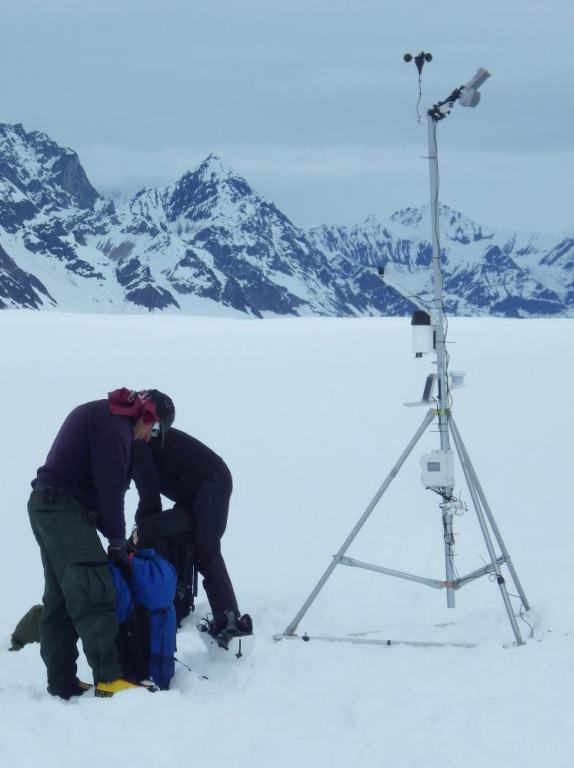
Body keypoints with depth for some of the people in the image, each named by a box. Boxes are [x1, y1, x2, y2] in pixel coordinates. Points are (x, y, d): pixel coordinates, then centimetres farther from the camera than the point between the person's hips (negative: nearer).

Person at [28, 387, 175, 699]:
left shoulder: (100, 415, 18)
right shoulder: (113, 424, -13)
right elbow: (110, 488, -16)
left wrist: (115, 537, 9)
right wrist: (117, 542, -8)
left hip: (49, 506, 11)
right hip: (64, 508, -11)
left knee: (60, 598, 10)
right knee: (94, 593, -15)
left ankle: (62, 682, 10)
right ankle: (109, 679, -20)